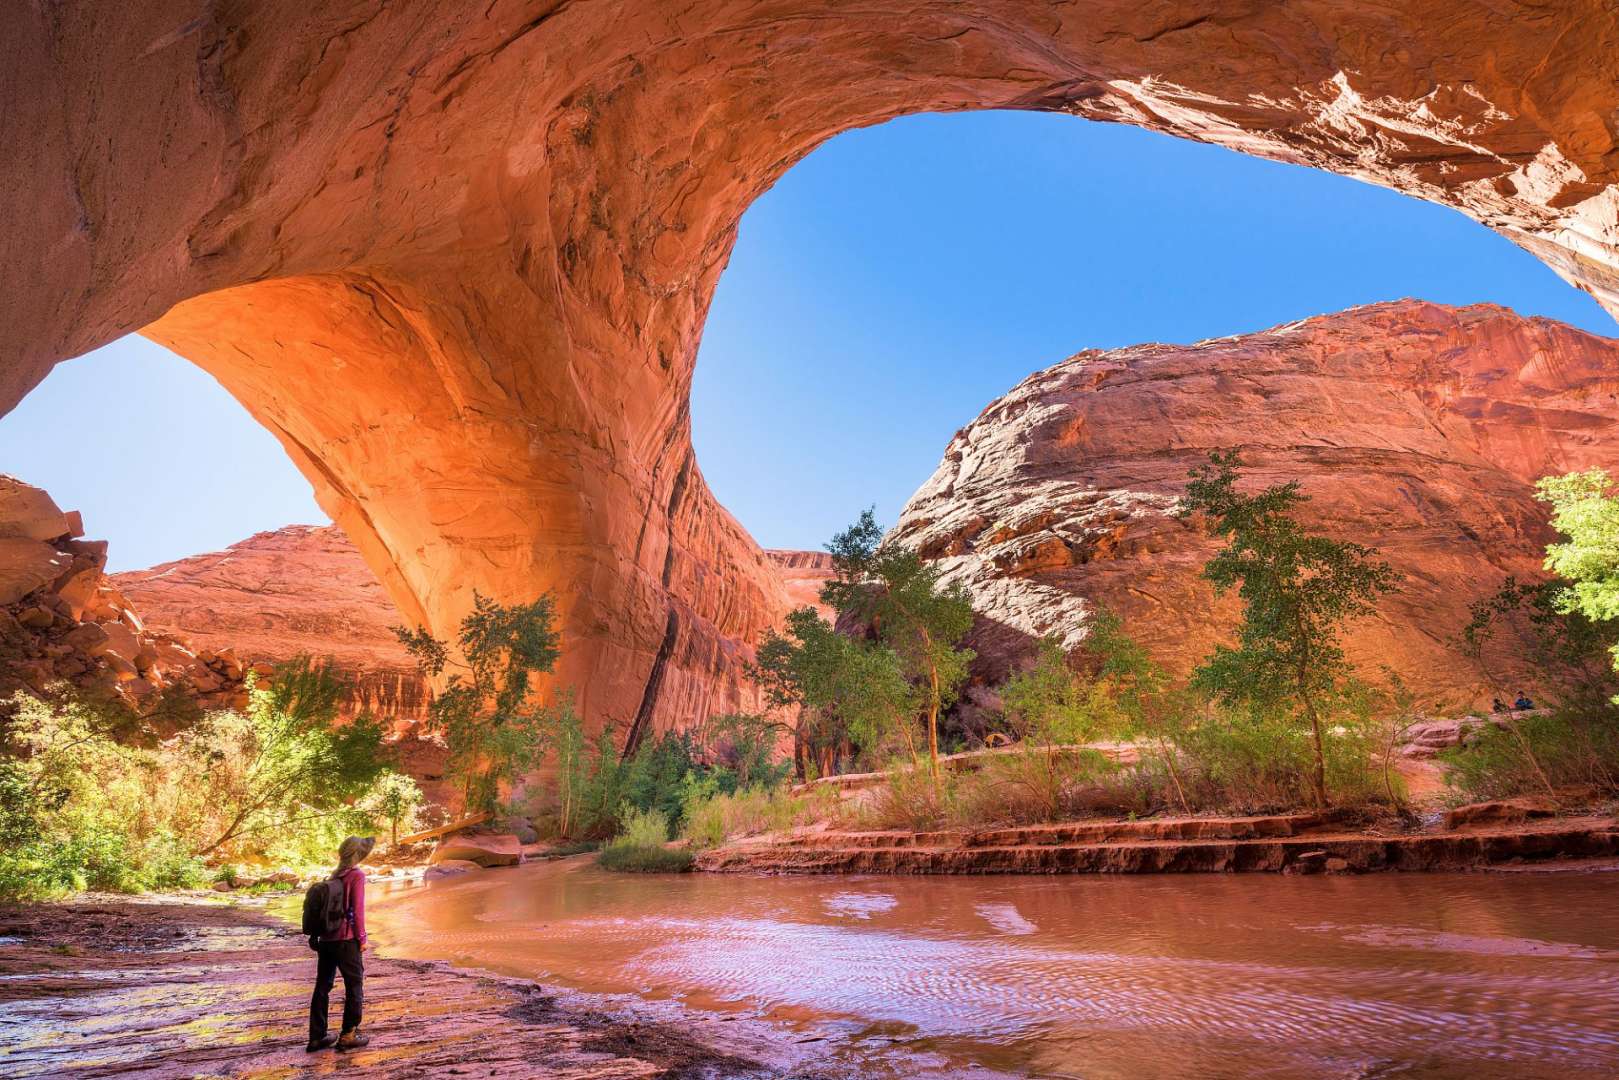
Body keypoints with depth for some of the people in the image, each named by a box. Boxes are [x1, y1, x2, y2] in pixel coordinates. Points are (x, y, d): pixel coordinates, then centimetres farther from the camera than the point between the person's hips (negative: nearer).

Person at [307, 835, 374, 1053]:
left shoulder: (336, 875, 10)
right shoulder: (357, 875, -11)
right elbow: (357, 910, -13)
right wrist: (362, 938, -6)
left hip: (326, 939, 7)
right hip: (346, 939, -7)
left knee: (323, 986, 12)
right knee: (354, 986, 5)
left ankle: (317, 1037, 18)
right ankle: (348, 1036, 7)